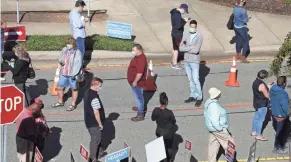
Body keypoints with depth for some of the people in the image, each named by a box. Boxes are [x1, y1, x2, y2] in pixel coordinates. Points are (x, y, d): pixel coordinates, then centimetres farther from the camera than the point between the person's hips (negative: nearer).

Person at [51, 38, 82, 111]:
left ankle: (73, 105, 22)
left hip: (72, 74, -6)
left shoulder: (77, 52, -14)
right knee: (59, 87, 14)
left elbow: (78, 64, -15)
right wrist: (60, 61, -9)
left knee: (74, 89, 8)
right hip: (64, 73, 6)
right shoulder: (64, 50, 3)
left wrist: (74, 74, -21)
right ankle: (60, 102, 34)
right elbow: (60, 58, 16)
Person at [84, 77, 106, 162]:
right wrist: (100, 123, -15)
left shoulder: (87, 92, 3)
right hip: (94, 123, -9)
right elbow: (96, 112, -27)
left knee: (98, 137, 24)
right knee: (95, 139, 6)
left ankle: (100, 153, 38)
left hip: (88, 121, 9)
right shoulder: (94, 97, -28)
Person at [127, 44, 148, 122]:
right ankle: (140, 107, 49)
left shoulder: (141, 59, -30)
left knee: (139, 98, 1)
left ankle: (140, 115, 10)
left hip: (137, 83, -10)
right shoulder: (138, 56, 4)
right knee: (138, 97, 28)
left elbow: (140, 73, -32)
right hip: (134, 81, 10)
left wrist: (135, 82, -24)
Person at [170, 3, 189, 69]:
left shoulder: (174, 12, 6)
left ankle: (173, 63, 28)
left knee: (174, 48, 18)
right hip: (178, 34, -10)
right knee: (176, 49, -1)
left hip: (174, 33, 10)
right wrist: (184, 21, -17)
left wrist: (183, 20, 7)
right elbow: (178, 26, -27)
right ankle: (175, 64, 6)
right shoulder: (177, 15, -25)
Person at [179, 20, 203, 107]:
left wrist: (186, 48, -12)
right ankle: (193, 96, 27)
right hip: (186, 60, 5)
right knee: (190, 80, 15)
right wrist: (191, 47, -16)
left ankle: (199, 98, 12)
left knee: (196, 80, -2)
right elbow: (181, 48, -6)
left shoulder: (199, 36, -15)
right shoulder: (186, 34, 0)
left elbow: (196, 50, -23)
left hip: (194, 61, -5)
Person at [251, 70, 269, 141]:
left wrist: (267, 87, 11)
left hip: (256, 103, 9)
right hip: (262, 105, -9)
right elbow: (267, 95, -22)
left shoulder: (255, 82, 1)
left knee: (256, 117, 21)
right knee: (260, 119, 2)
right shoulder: (262, 85, -27)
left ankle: (253, 132, 34)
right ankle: (258, 135, 11)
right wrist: (269, 89, -8)